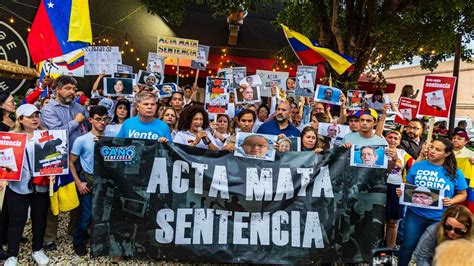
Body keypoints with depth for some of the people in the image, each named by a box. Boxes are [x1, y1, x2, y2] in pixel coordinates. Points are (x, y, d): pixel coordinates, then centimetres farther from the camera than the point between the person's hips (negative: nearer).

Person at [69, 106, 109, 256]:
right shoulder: (81, 140, -7)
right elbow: (71, 162, -1)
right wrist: (78, 183, -6)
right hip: (88, 181, -2)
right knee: (87, 214, 1)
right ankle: (78, 242, 27)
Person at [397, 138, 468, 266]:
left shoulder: (455, 173, -4)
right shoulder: (417, 166, -2)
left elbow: (462, 194, 3)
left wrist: (451, 201, -16)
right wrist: (401, 191, -14)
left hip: (440, 218, 0)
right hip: (415, 214, 0)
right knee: (408, 246, 10)